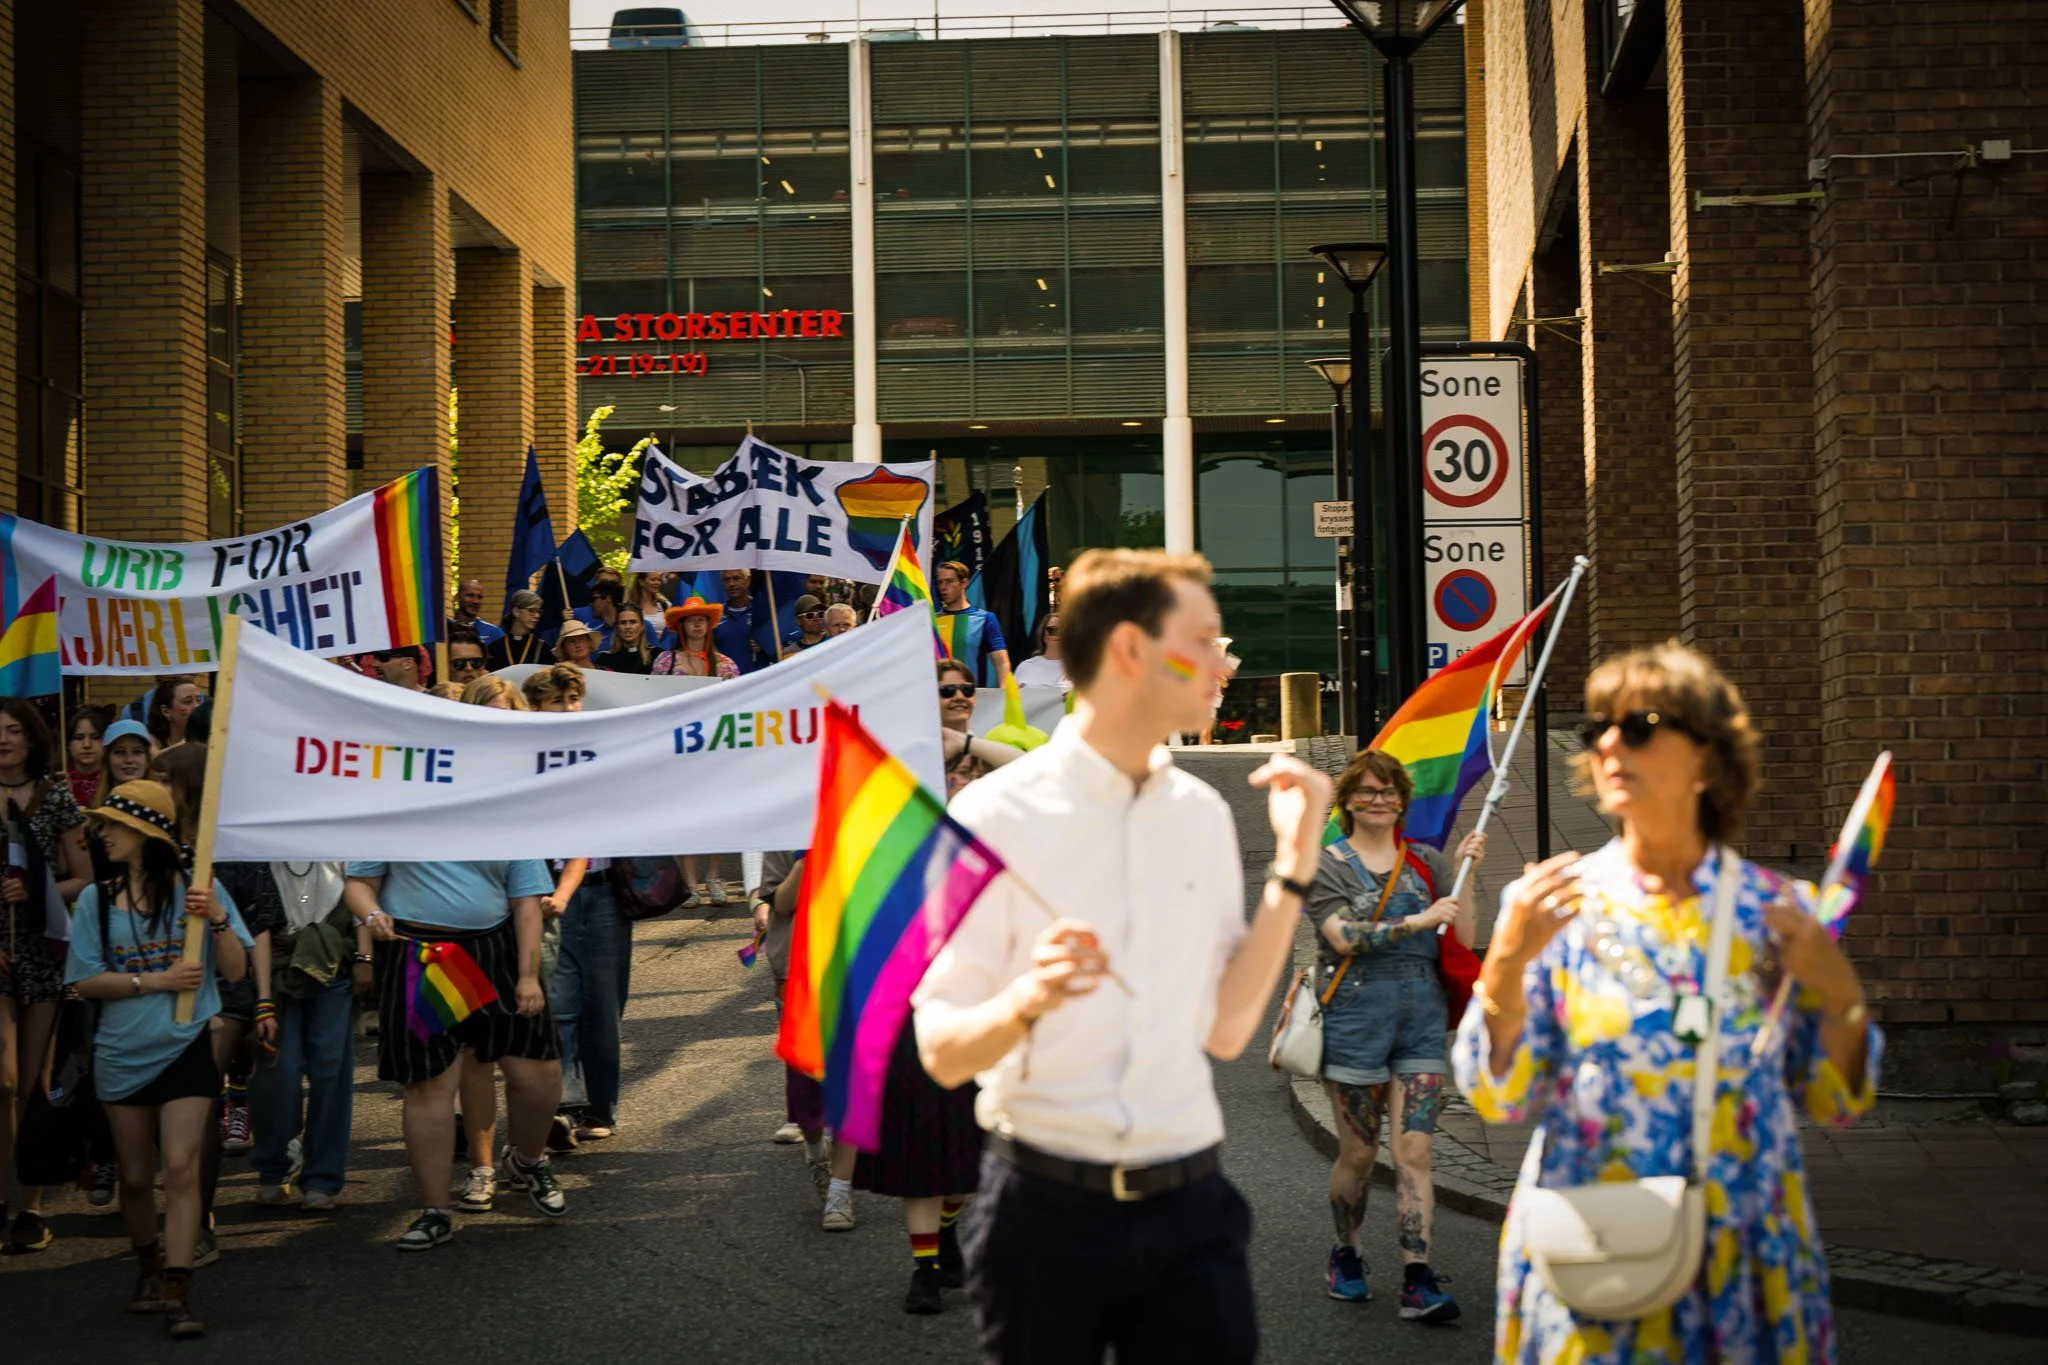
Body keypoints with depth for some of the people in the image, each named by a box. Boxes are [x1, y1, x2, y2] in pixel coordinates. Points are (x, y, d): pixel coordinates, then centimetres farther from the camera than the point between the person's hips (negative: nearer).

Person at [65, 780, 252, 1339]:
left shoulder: (198, 890, -4)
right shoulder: (96, 900, 0)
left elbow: (236, 970, -2)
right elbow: (86, 982, -3)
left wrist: (217, 919, -19)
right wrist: (155, 982, -14)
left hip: (187, 1048, -2)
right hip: (122, 1054, 2)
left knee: (181, 1168, -11)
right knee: (135, 1176, 12)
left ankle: (177, 1294, -10)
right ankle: (148, 1267, 35)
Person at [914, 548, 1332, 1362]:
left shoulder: (1202, 813, 7)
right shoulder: (998, 815, -8)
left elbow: (1225, 1030, 6)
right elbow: (941, 1051, -9)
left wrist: (1292, 870, 2)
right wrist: (1025, 1002, -29)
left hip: (1188, 1203, 4)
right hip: (1047, 1203, -4)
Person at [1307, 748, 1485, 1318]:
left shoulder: (1426, 861, 13)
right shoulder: (1327, 866, 3)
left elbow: (1463, 938, 6)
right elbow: (1344, 936, -14)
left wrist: (1465, 873, -3)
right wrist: (1418, 921, -19)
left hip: (1421, 1014, 2)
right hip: (1356, 1012, -2)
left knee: (1414, 1150, -6)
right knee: (1358, 1153, 4)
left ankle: (1418, 1281, -10)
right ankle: (1345, 1256, 27)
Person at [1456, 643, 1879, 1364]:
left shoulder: (1774, 910, 2)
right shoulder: (1553, 903, -1)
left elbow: (1834, 1102, 6)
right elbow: (1499, 1097, -6)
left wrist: (1842, 998, -11)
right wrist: (1507, 961, -19)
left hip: (1748, 1264, 1)